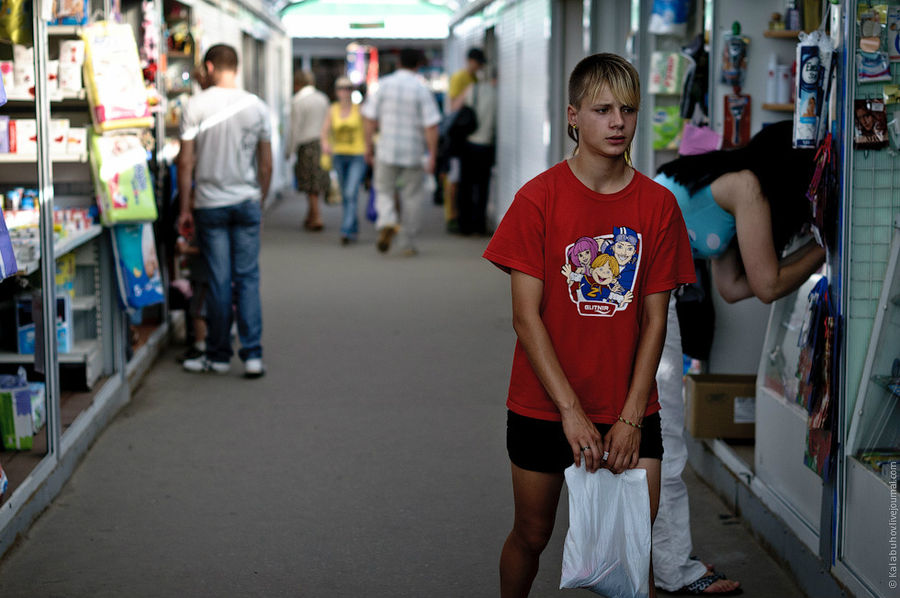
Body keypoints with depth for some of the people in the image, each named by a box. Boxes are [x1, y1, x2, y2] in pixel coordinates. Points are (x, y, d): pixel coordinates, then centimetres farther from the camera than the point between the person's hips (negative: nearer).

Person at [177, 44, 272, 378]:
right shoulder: (256, 106, 2)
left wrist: (185, 208, 2)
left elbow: (186, 162, -6)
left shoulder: (196, 106, -5)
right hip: (247, 201, 2)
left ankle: (218, 356, 13)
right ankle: (252, 355, 1)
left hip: (210, 203, -2)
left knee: (219, 281, 3)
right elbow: (266, 164, 5)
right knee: (248, 278, 5)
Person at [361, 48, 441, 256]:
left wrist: (369, 146, 10)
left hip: (387, 151, 1)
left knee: (384, 190, 13)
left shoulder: (383, 85, -1)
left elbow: (370, 119, 1)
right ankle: (408, 243, 13)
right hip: (414, 153, -1)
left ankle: (387, 222, -17)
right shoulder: (422, 90, -7)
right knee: (411, 197, 11)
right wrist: (432, 155, -6)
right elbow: (431, 126, -11)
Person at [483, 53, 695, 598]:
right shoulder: (538, 198, -9)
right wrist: (570, 410, -16)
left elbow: (655, 319, -1)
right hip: (544, 405, -1)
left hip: (630, 410, 2)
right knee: (532, 534, 12)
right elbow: (526, 316, -11)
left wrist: (630, 416, -9)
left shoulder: (658, 204, -2)